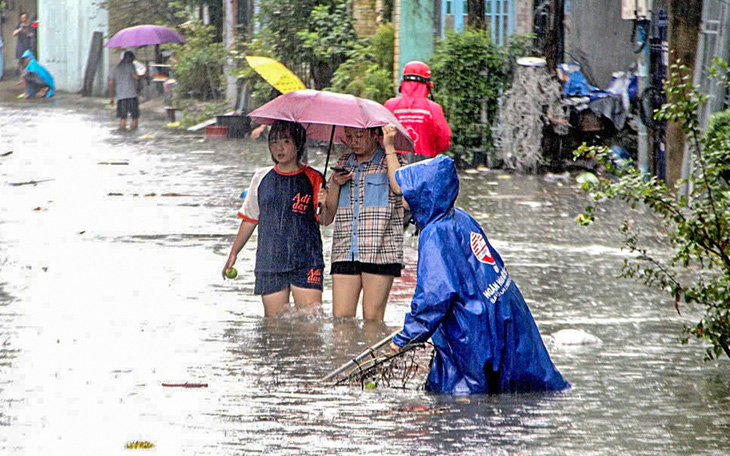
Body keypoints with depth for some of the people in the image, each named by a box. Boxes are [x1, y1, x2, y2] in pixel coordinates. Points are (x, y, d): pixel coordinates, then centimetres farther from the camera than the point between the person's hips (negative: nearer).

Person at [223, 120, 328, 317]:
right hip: (270, 261, 3)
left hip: (305, 262, -3)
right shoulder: (262, 179, 11)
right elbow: (249, 219, 20)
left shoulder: (312, 179, 2)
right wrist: (233, 253, 17)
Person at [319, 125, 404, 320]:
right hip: (345, 252, 4)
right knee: (340, 319, -4)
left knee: (372, 320, -5)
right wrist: (335, 184, 1)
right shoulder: (343, 164, 18)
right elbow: (328, 215, 18)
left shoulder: (389, 162, 5)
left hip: (379, 252, -4)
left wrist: (389, 147, -16)